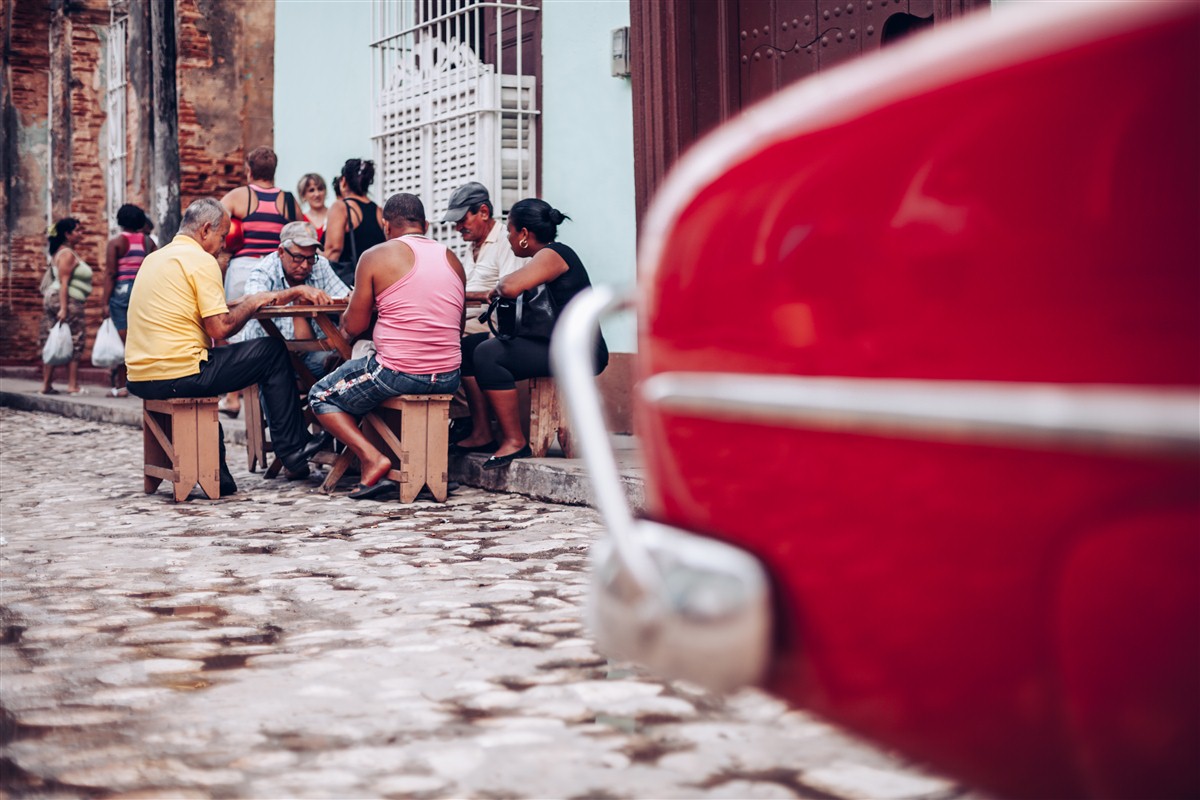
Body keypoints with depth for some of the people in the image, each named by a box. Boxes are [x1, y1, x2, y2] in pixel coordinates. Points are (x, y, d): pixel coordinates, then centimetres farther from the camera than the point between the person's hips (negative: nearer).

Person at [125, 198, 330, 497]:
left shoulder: (153, 259, 18)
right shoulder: (201, 260, -8)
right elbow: (219, 328, -14)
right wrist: (252, 303, 4)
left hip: (139, 378, 8)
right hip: (178, 375, -8)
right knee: (274, 352, 6)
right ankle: (293, 456, 11)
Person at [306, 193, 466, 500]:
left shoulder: (376, 256, -4)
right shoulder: (453, 260, 10)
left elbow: (353, 326, -1)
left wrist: (353, 303, 21)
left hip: (397, 373, -6)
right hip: (448, 378, 6)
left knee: (321, 396, 17)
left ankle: (372, 457, -4)